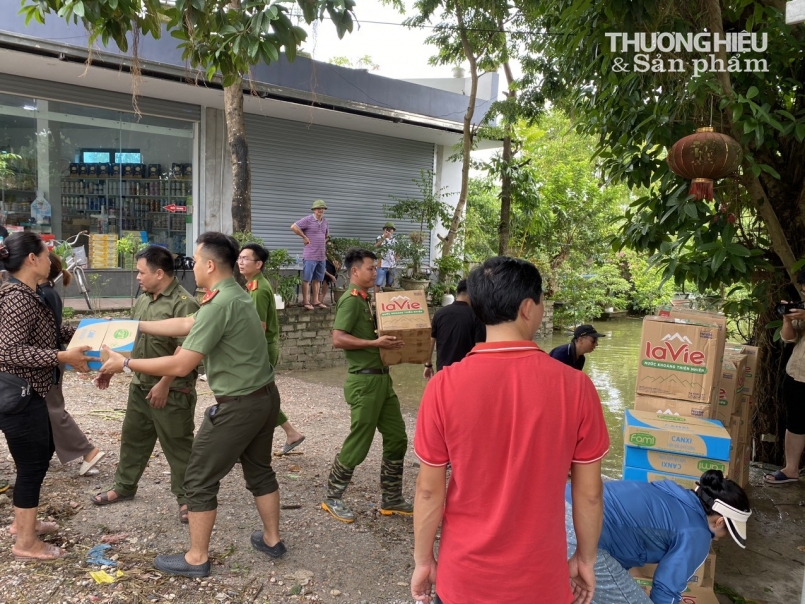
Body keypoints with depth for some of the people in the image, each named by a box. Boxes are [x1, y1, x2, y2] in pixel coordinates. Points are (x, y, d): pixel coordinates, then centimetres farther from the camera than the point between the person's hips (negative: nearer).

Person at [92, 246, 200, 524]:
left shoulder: (184, 303, -19)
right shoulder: (143, 299, 10)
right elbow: (130, 337, 20)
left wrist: (164, 384, -24)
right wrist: (111, 367, 16)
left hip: (172, 390, -8)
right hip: (140, 385, 9)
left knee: (178, 445, 3)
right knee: (133, 437, 21)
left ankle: (186, 497, 17)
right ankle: (124, 486, 39)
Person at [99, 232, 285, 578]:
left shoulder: (219, 305, -22)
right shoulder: (236, 295, 8)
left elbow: (181, 366, -22)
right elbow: (185, 324, 17)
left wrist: (126, 364, -12)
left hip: (238, 405, -9)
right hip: (265, 397, 9)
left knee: (200, 479, 7)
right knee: (259, 470, 22)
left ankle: (196, 559, 20)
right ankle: (271, 539, 36)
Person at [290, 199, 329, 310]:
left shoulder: (325, 222, 14)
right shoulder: (308, 220, -8)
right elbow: (293, 227, -13)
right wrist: (304, 237, -10)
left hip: (322, 256, 7)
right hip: (310, 256, -7)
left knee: (317, 279, 11)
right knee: (306, 279, -2)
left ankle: (315, 300, 18)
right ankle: (306, 301, 2)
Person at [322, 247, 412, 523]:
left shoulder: (365, 300, 16)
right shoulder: (350, 300, -13)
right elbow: (338, 339, -23)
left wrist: (388, 341, 11)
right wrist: (376, 343, -26)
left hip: (381, 378, 10)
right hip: (364, 380, -9)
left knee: (397, 438, 12)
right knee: (358, 445, 0)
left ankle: (391, 500, 24)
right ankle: (332, 498, 18)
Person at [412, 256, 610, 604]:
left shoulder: (445, 386, -17)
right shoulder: (575, 386, -15)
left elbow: (429, 490, -9)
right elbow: (589, 492, -6)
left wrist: (423, 560, 5)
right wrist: (586, 559, 10)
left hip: (465, 575, 0)